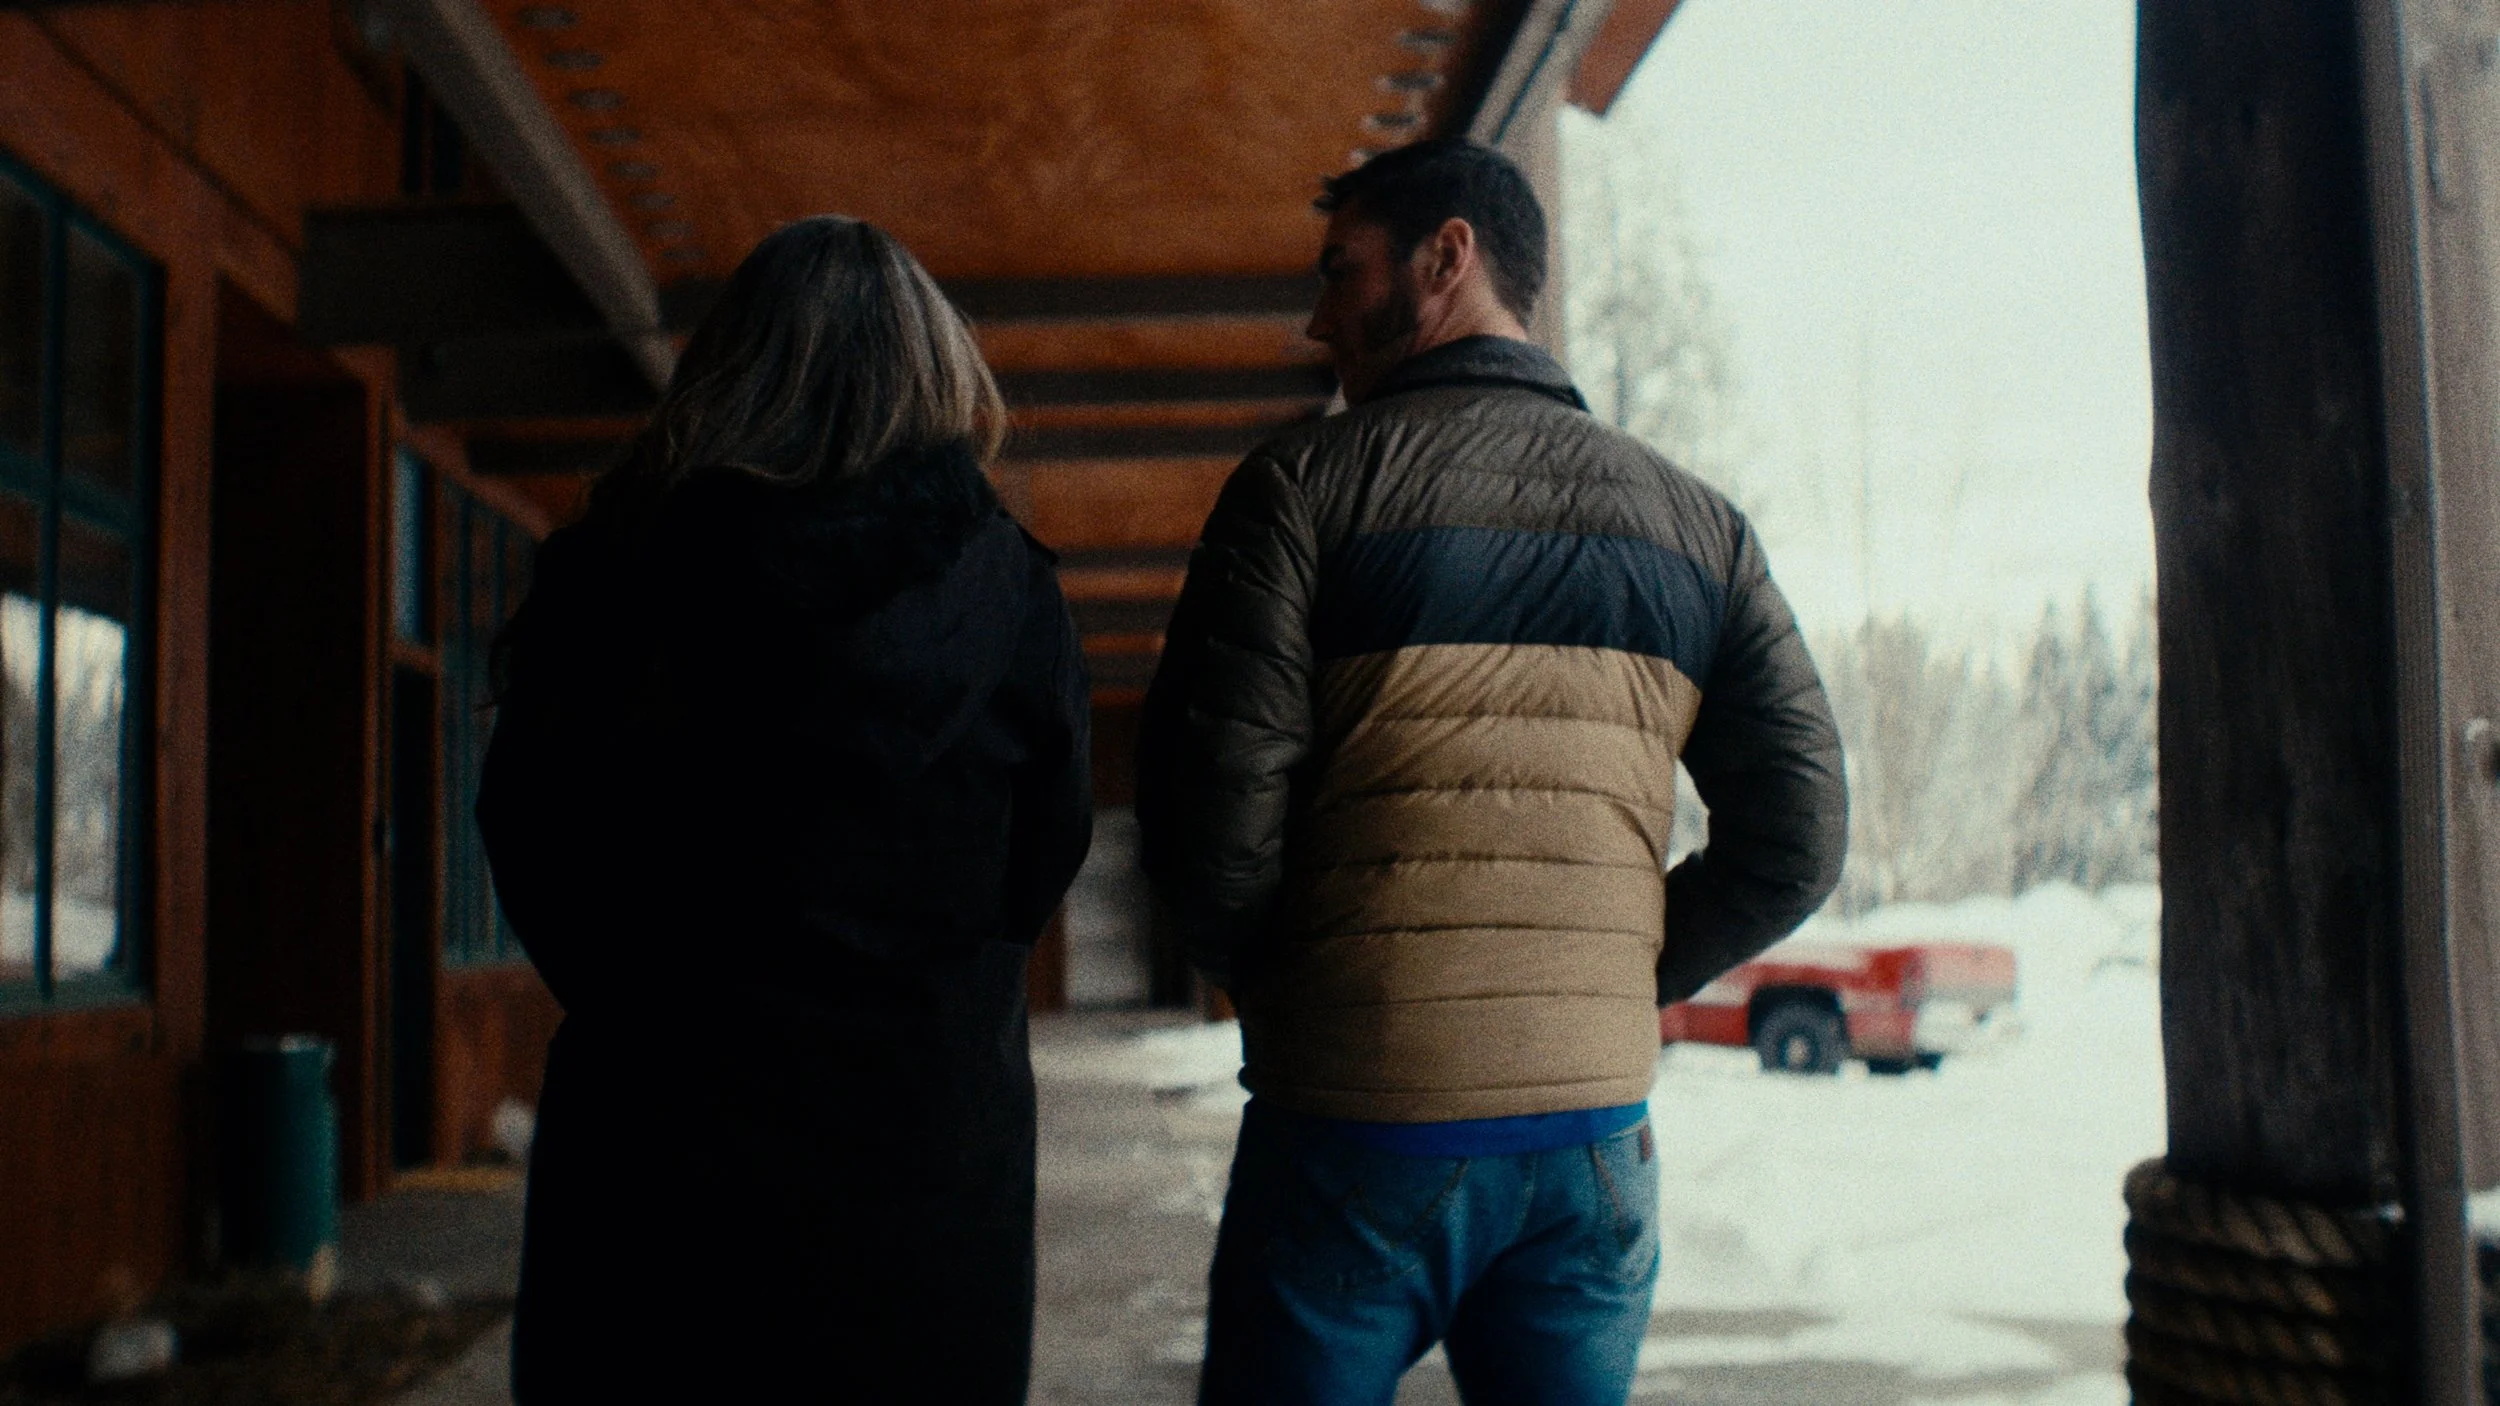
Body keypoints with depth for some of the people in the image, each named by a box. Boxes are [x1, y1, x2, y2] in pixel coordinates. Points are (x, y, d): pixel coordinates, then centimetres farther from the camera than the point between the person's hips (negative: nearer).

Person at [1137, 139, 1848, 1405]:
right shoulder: (1697, 526, 8)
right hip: (1595, 1126, 4)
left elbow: (1208, 820, -11)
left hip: (1351, 1120, -3)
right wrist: (1615, 987, 13)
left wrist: (1272, 989, 7)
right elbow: (1795, 838, 5)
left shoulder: (1305, 484, -4)